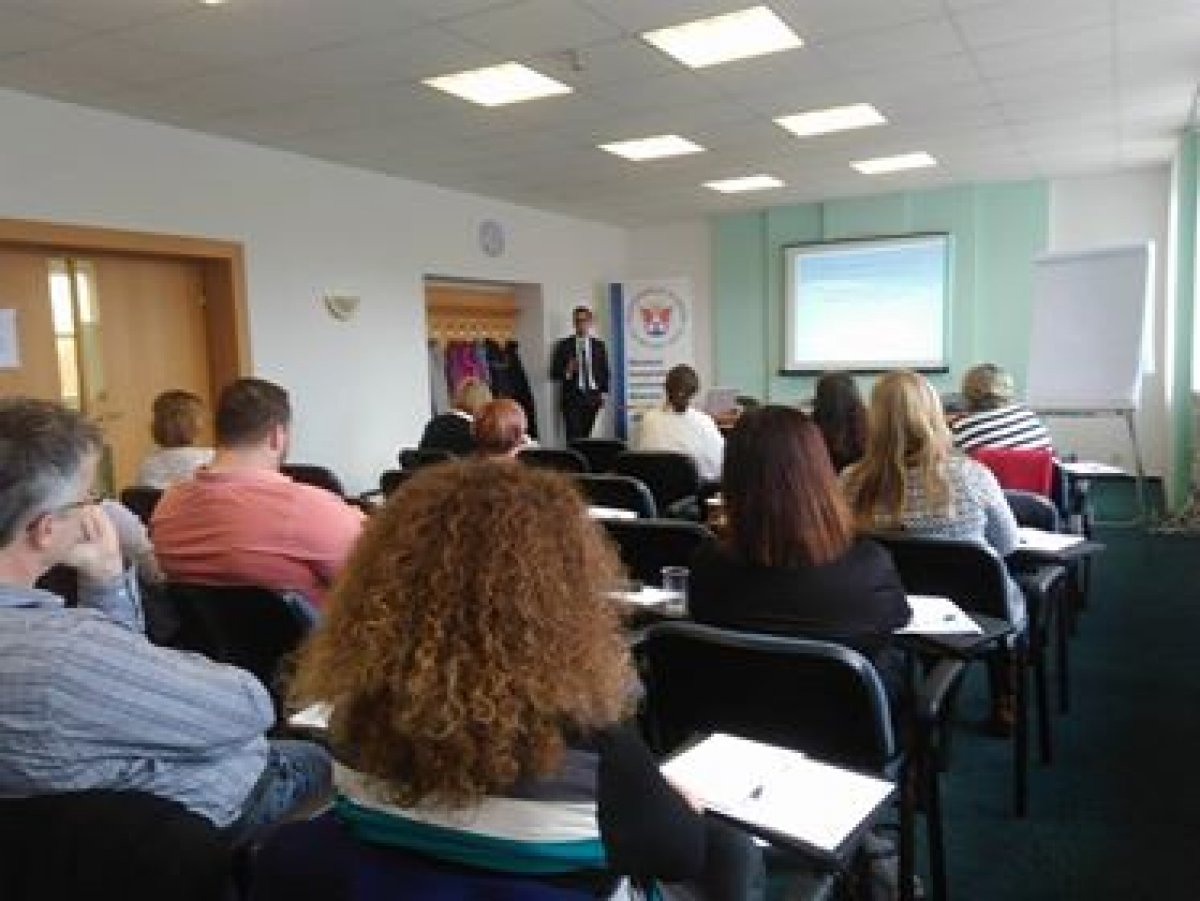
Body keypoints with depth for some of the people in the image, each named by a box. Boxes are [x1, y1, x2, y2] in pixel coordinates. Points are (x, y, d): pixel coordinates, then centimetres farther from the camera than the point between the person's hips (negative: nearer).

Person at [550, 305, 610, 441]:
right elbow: (554, 373, 3)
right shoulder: (564, 345, 4)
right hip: (572, 399, -2)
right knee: (573, 438, -9)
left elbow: (605, 372, 13)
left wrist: (603, 393, 4)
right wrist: (567, 371, -16)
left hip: (592, 398, 2)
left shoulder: (599, 345, 11)